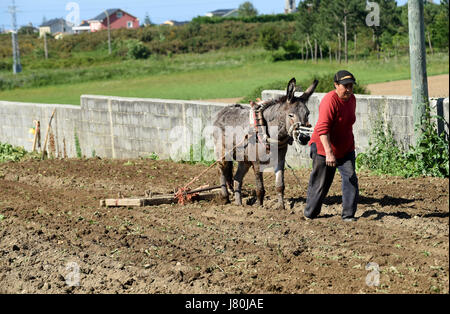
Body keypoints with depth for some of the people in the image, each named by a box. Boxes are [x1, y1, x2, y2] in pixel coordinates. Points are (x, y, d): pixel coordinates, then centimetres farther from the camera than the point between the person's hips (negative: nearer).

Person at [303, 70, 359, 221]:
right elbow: (322, 128, -32)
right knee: (320, 183, 5)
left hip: (346, 149, 6)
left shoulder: (352, 99, 3)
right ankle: (310, 214, 25)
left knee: (351, 179, -7)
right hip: (323, 148, -6)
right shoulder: (330, 101, -24)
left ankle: (348, 215, 0)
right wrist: (329, 153, -38)